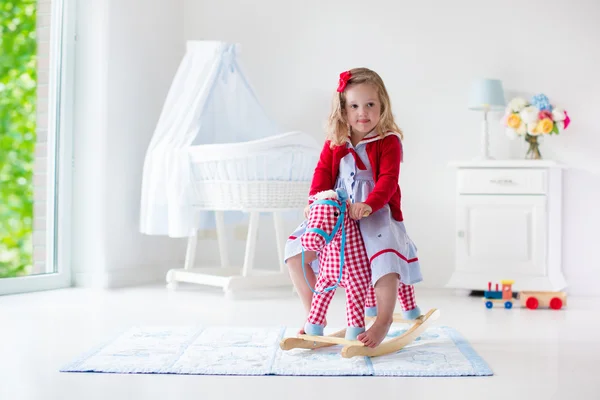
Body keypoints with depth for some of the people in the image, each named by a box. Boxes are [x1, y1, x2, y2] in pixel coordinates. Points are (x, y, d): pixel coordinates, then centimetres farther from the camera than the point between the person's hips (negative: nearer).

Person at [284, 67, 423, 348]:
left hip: (376, 213, -4)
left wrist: (369, 205, -33)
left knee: (385, 256, -32)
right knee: (296, 250, -4)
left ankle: (384, 320, -16)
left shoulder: (388, 141, -7)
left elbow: (388, 179, -17)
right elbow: (322, 172, 5)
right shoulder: (334, 143, 6)